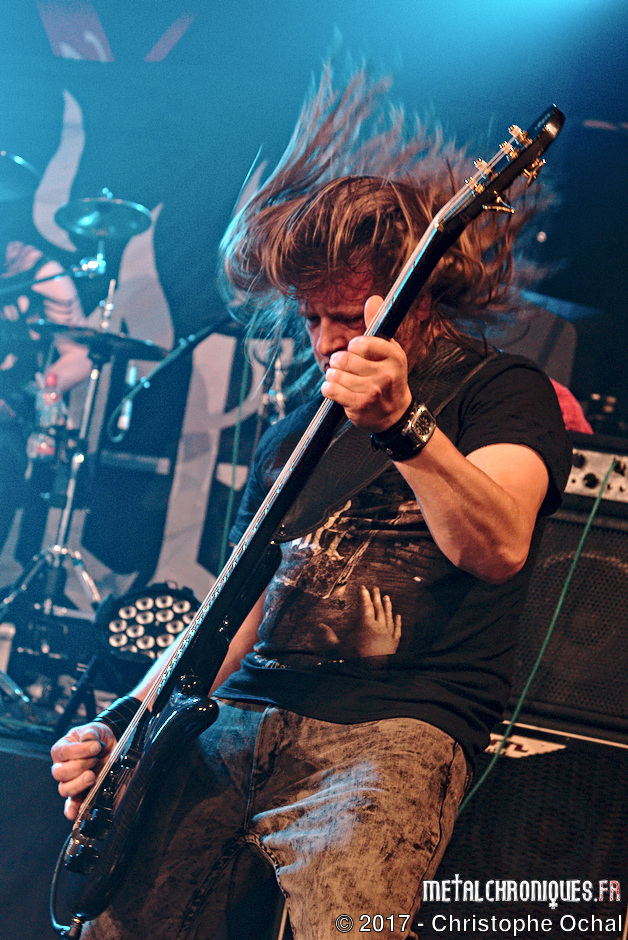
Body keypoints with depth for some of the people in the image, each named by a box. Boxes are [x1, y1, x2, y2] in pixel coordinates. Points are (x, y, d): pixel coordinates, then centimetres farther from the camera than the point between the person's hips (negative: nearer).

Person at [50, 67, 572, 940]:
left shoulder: (499, 390, 4)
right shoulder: (293, 433, 22)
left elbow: (497, 549, -16)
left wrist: (402, 424, -31)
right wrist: (125, 721, 8)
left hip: (396, 726, -5)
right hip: (243, 717, 6)